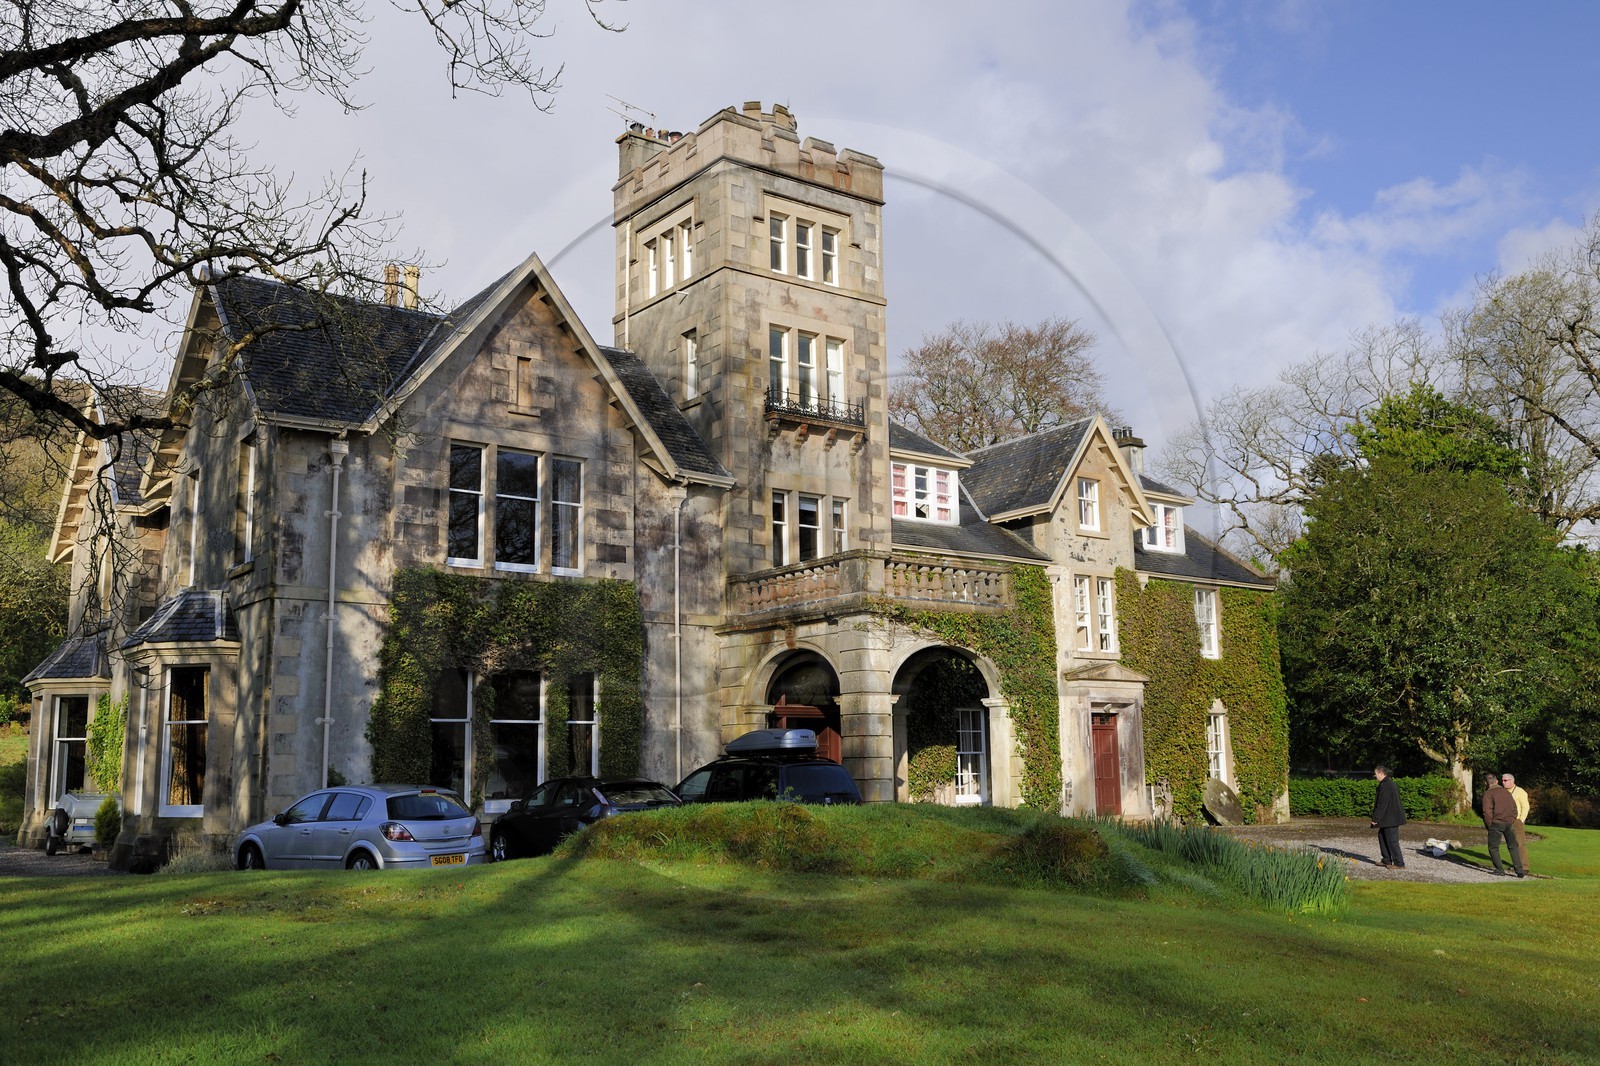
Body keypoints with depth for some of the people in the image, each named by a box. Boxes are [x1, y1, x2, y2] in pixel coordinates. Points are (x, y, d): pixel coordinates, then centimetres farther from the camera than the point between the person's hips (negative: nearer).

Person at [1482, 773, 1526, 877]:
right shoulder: (1506, 792, 13)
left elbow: (1487, 811, -14)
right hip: (1509, 822, 5)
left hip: (1497, 823, -5)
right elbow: (1514, 807, 16)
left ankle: (1500, 870, 2)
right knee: (1513, 847, 12)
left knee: (1493, 847, 6)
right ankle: (1519, 870, 3)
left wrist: (1489, 825, -3)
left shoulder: (1488, 794, -6)